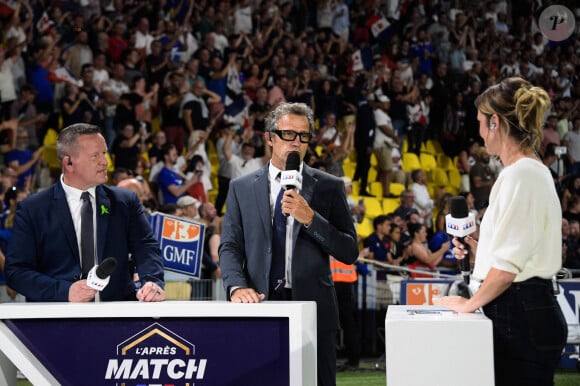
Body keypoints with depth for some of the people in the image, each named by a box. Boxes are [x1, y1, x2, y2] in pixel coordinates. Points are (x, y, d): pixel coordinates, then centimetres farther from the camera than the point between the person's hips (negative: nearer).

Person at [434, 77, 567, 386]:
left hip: (521, 315, -10)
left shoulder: (520, 174, -15)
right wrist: (480, 252, 14)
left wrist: (470, 304, -8)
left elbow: (508, 266, -19)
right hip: (529, 311, 10)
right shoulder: (534, 171, 17)